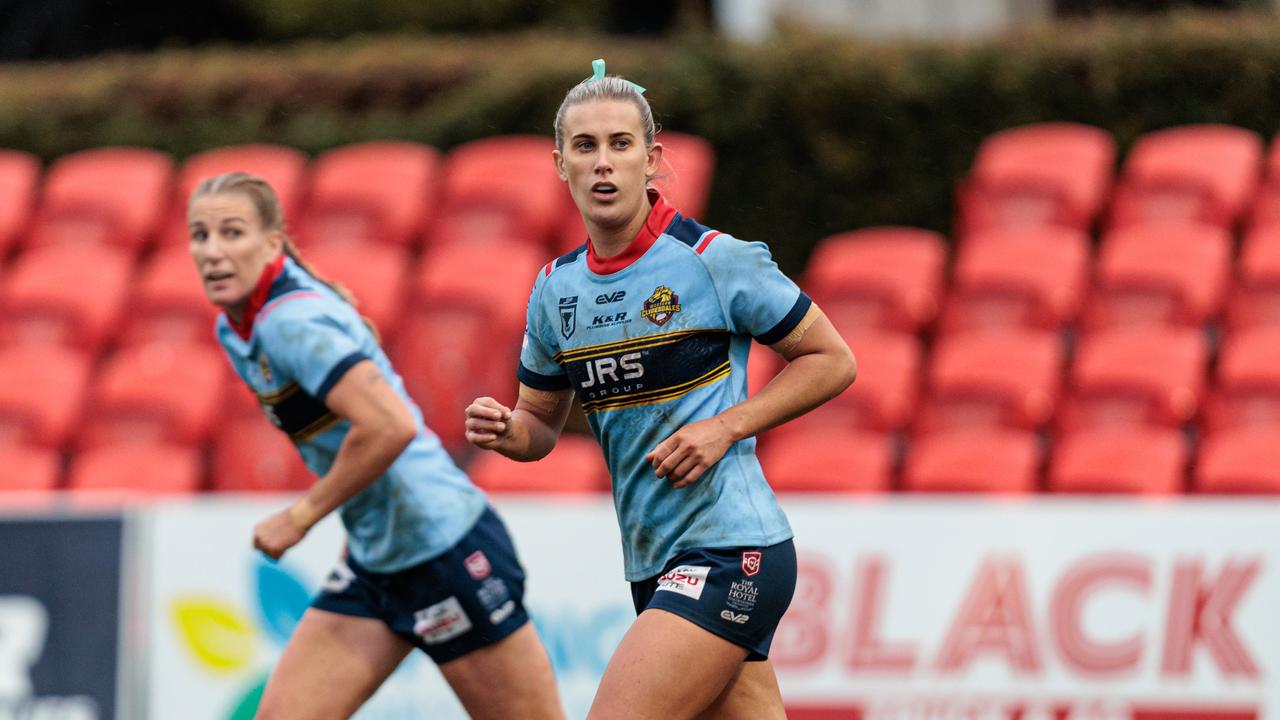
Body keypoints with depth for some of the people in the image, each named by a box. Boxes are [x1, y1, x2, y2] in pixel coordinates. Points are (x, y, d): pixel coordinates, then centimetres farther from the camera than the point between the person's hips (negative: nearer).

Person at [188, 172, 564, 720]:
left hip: (445, 546, -9)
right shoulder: (235, 332, 8)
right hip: (373, 561, 9)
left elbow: (390, 426, -31)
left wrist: (301, 516, -21)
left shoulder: (292, 322, -20)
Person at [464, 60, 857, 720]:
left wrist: (727, 426, -13)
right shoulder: (555, 290, 9)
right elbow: (541, 422, 20)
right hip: (654, 567, 7)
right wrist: (505, 431, -3)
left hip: (729, 554, -7)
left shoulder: (715, 260, -9)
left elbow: (832, 361, -2)